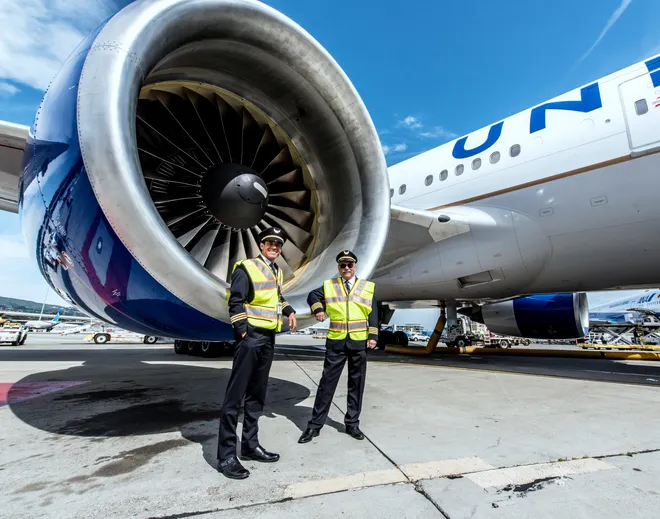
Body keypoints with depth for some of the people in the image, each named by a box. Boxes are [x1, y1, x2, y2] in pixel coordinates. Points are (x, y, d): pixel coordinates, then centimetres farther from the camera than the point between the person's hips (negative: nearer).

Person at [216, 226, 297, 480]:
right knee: (235, 395, -3)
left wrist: (289, 311, 12)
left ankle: (250, 445, 27)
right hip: (250, 337, -8)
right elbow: (235, 303, -13)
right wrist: (242, 332, -18)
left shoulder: (277, 271, 15)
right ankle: (226, 455, 7)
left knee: (257, 394, 15)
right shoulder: (246, 268, -8)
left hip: (268, 338, 8)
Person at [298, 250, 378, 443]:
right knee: (327, 383, 4)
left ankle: (352, 423, 25)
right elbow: (312, 296, 16)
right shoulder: (329, 286, 6)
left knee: (356, 384, 10)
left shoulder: (368, 287, 6)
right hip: (335, 342, 0)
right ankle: (315, 424, 15)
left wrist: (373, 336, -4)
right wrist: (318, 309, -4)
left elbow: (373, 314, 4)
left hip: (359, 342, 1)